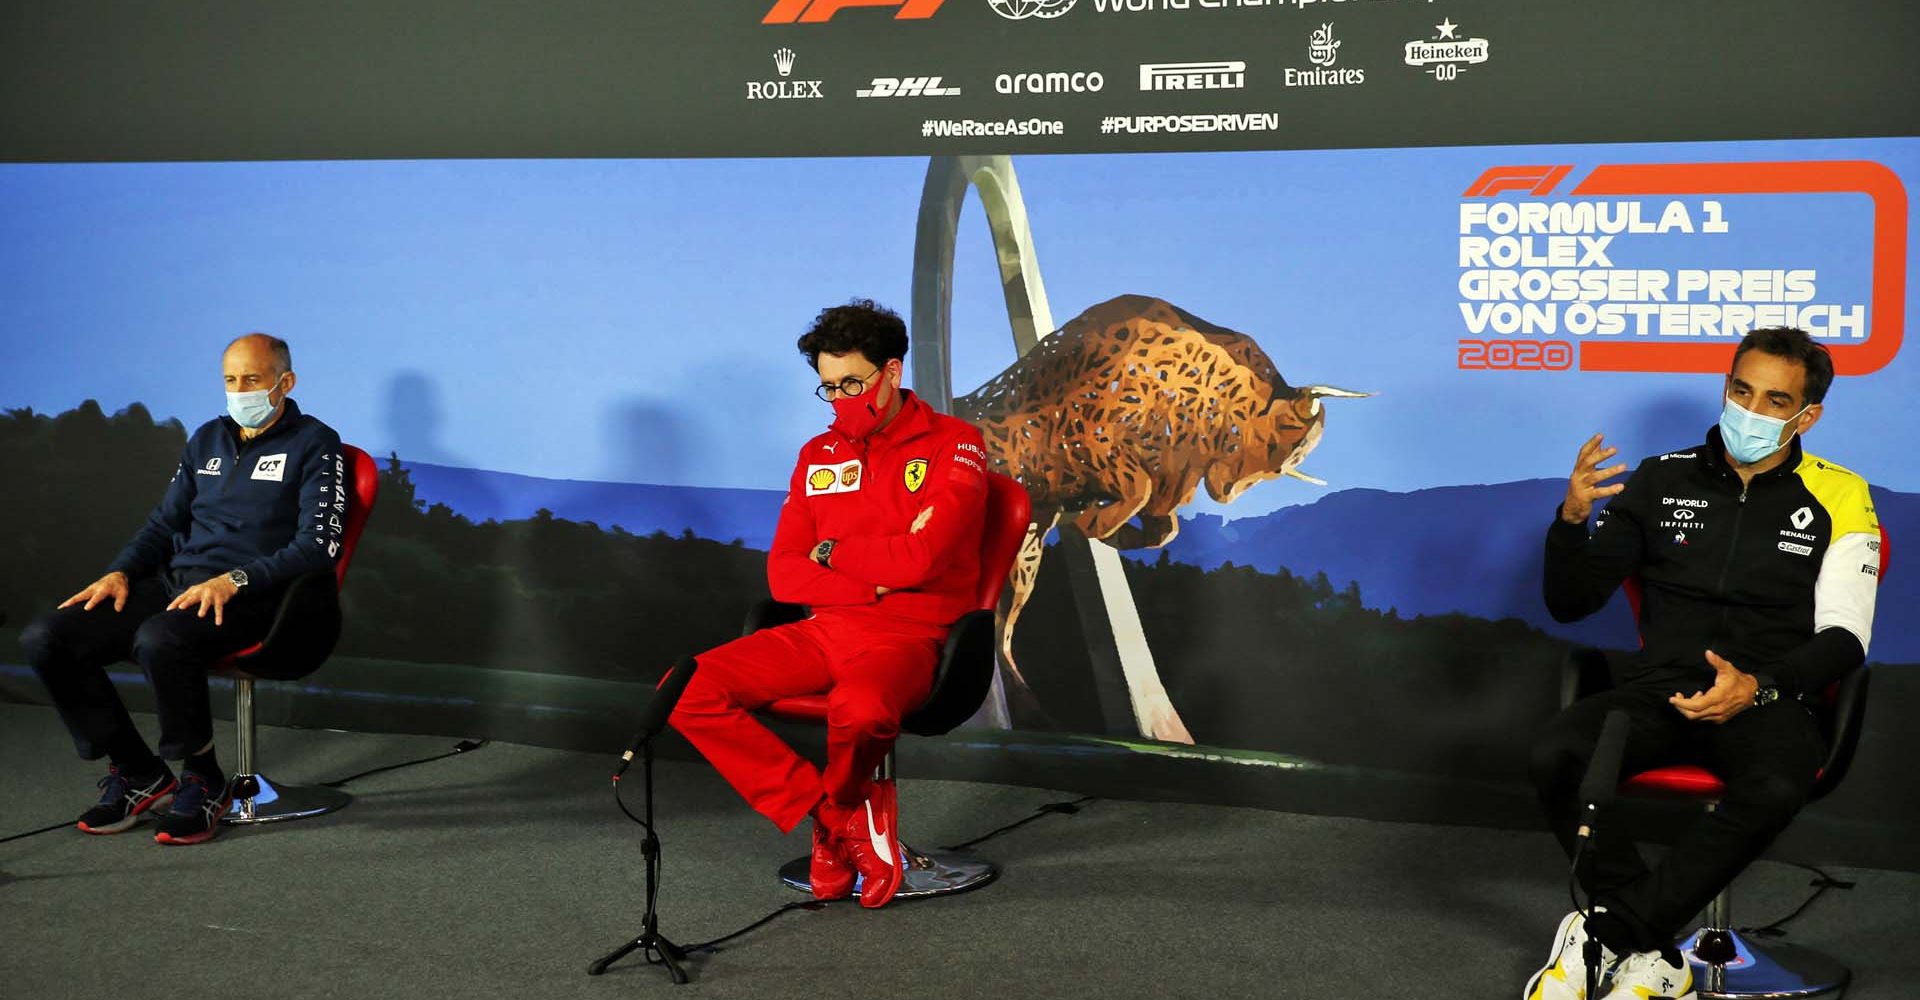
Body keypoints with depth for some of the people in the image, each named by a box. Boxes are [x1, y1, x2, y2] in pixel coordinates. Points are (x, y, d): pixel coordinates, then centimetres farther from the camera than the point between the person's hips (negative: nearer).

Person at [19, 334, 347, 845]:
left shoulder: (314, 444, 0)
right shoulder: (208, 439, 21)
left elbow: (317, 545, -11)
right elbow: (165, 522, 25)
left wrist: (234, 581, -21)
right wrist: (120, 573, 5)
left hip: (251, 597, -7)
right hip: (175, 582, 7)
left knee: (159, 641, -38)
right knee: (45, 639, -12)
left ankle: (204, 783, -15)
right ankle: (139, 775, 1)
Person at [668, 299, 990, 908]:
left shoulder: (954, 446, -2)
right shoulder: (818, 456, 15)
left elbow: (919, 558, -15)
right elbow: (783, 574, 7)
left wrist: (832, 553, 0)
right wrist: (871, 582, -9)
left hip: (909, 636, -6)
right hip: (823, 631, 6)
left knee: (859, 708, -42)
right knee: (688, 692, -15)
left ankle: (842, 813, -7)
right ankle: (835, 820, -14)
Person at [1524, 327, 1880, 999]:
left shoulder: (1836, 499, 9)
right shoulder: (1663, 480, 12)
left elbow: (1844, 635, 3)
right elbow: (1570, 603, 12)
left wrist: (1759, 687, -16)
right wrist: (1573, 518, -9)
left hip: (1769, 701, -1)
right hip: (1660, 692, 2)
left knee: (1776, 787, -38)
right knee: (1555, 755, -31)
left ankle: (1606, 933, -20)